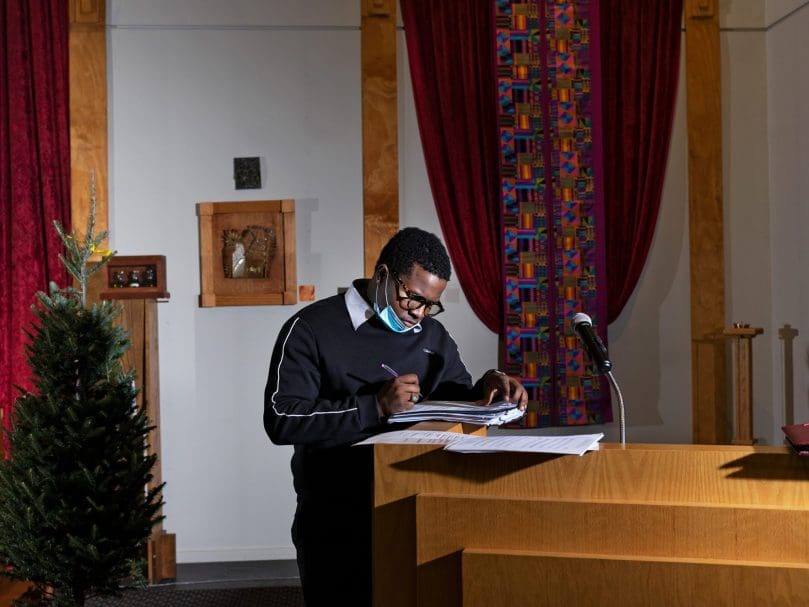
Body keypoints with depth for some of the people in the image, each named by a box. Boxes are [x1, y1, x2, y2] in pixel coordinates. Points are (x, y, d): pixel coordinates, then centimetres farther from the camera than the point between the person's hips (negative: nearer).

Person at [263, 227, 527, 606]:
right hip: (335, 522, -4)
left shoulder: (433, 337, 11)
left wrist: (487, 388, -4)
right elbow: (281, 420, -16)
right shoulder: (312, 329, -6)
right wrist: (375, 406, -23)